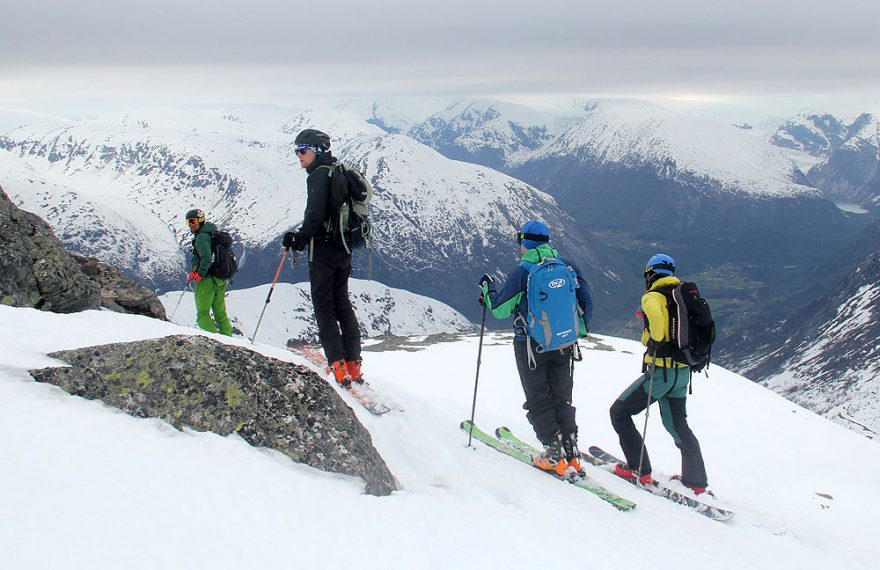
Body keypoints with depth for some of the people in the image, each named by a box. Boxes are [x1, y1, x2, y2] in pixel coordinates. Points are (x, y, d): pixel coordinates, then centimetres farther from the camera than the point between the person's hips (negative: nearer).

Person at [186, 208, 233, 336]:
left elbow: (207, 258, -27)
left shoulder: (201, 237, -13)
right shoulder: (214, 234, 15)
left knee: (202, 314, -3)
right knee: (220, 313, 15)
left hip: (207, 280, -9)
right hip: (221, 280, 9)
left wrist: (199, 274, -19)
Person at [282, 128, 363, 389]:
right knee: (342, 302, 13)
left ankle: (338, 365, -7)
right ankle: (353, 365, 12)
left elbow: (316, 214, -24)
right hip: (343, 249, 9)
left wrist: (300, 237, -11)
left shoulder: (319, 175, -13)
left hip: (323, 249, -8)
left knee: (323, 304, -2)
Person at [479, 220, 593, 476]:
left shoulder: (522, 271, -12)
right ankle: (571, 452, 8)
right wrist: (579, 332, 20)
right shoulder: (567, 266, 1)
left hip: (531, 346, -4)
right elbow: (587, 303, 5)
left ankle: (555, 456, 2)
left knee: (539, 401, 6)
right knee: (562, 400, 14)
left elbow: (500, 309, -5)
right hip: (563, 346, 4)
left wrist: (487, 289, 12)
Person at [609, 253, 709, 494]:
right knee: (677, 425, 21)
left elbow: (655, 314, -36)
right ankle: (697, 482, 24)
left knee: (619, 412, 7)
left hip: (661, 372, -8)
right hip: (683, 372, 8)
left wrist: (656, 342, -22)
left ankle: (640, 470, 7)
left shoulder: (652, 296, -12)